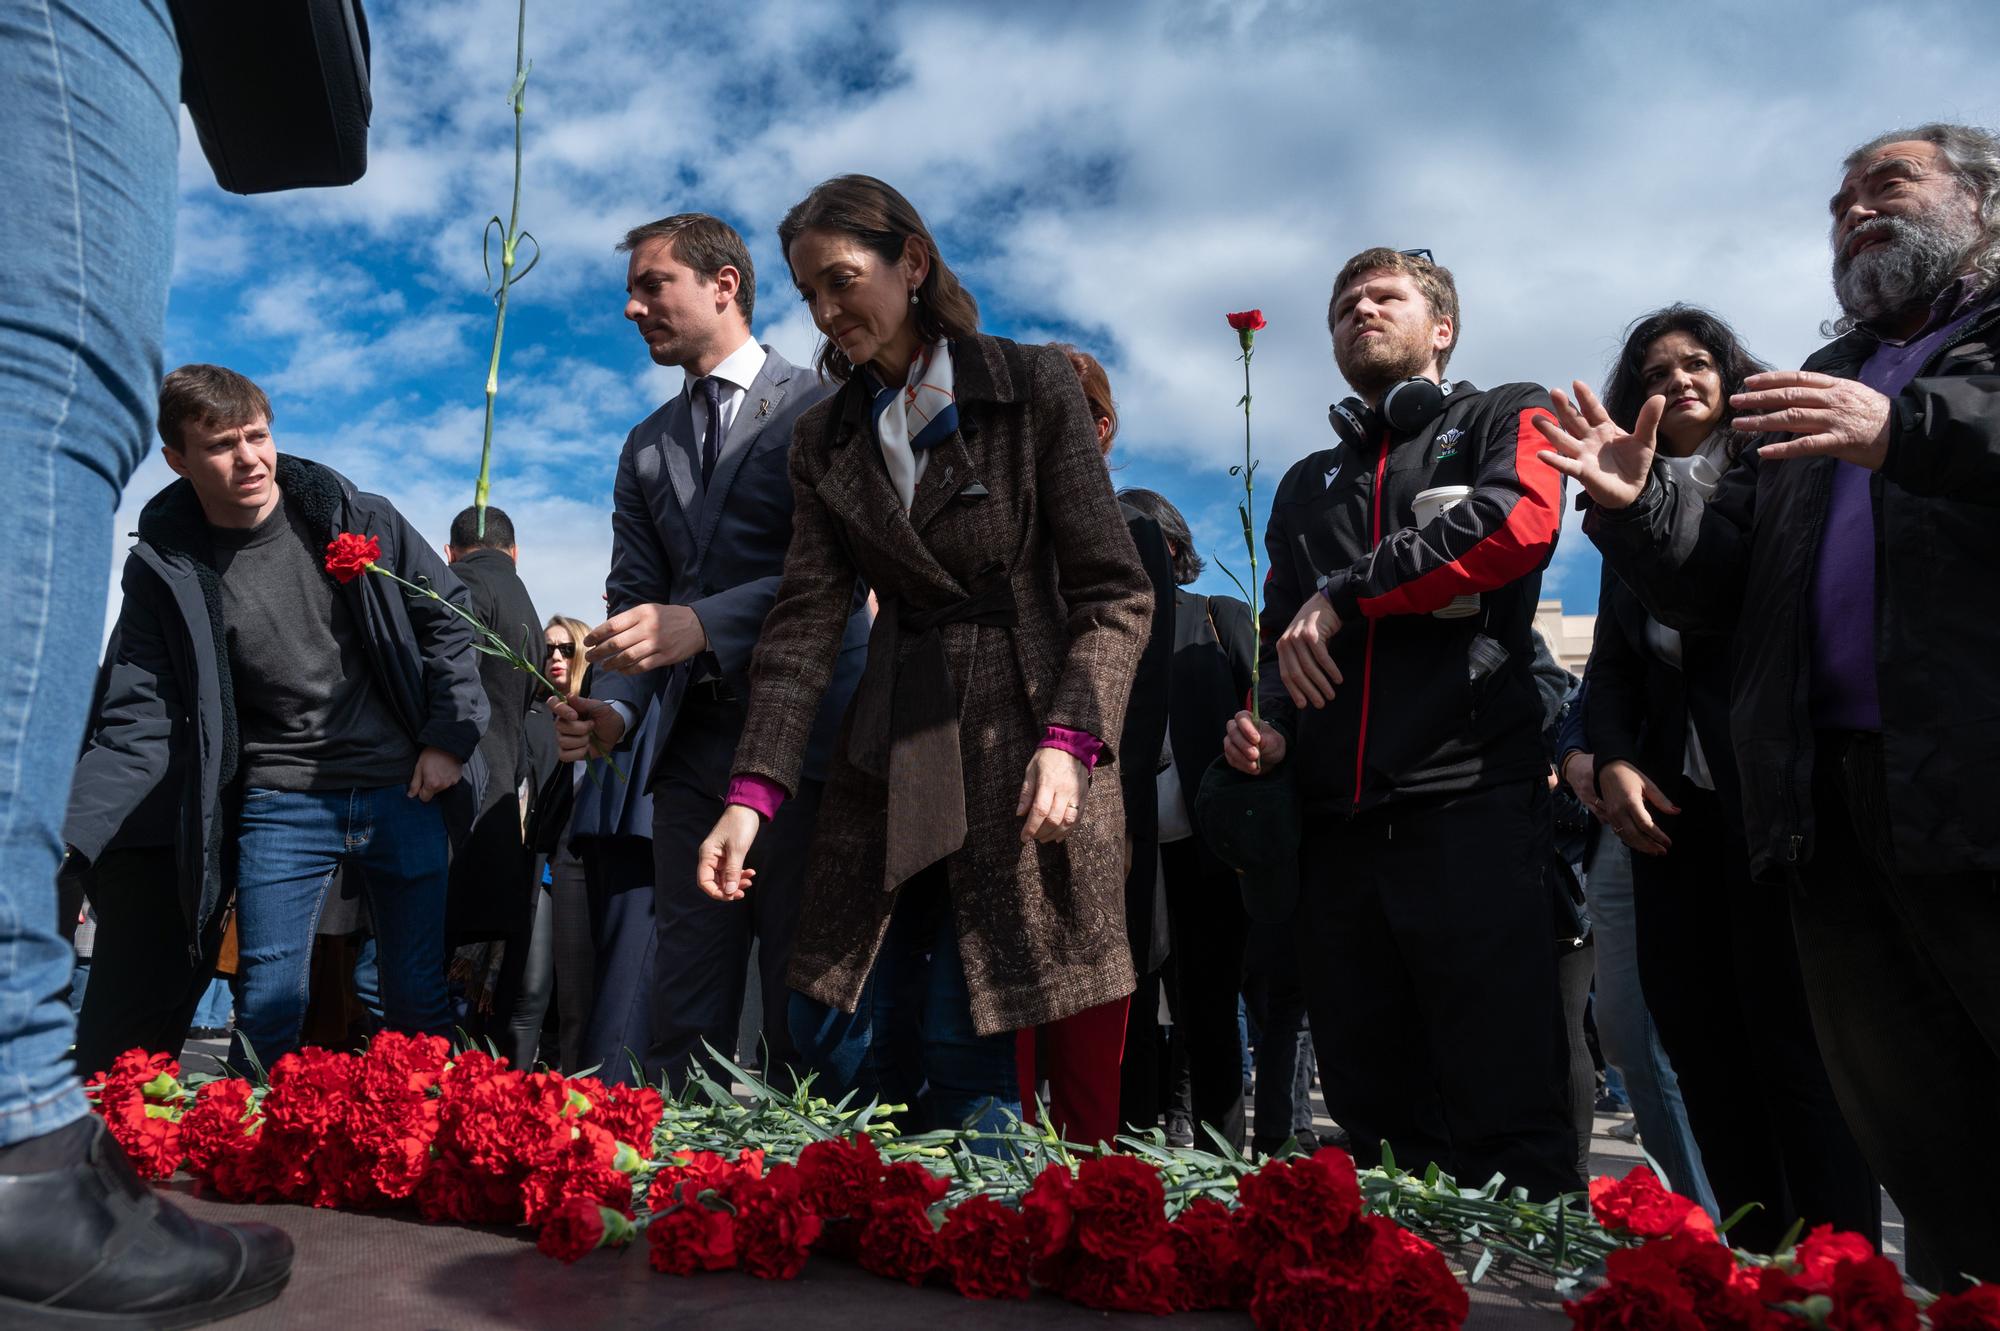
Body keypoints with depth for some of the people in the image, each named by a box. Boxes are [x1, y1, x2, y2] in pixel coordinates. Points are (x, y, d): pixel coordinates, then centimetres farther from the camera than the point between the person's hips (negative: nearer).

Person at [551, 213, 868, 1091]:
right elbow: (634, 596, 12)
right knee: (684, 1010, 8)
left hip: (803, 733, -5)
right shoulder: (646, 447, 20)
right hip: (694, 746, 6)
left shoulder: (821, 409, 0)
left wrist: (702, 624, -24)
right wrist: (616, 707, -6)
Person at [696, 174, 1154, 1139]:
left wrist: (1069, 740, -17)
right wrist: (753, 790, -9)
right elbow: (805, 622, 2)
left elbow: (1115, 592, -4)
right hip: (891, 752, 5)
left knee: (972, 1047, -2)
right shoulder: (826, 439, 11)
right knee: (830, 1039, 4)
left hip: (1025, 742, -4)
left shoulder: (1035, 388, -1)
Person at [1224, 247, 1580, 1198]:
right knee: (1374, 1119, 9)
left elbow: (1516, 523, -11)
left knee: (1506, 1118, -4)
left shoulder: (1504, 419, 12)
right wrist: (1268, 725, 4)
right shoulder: (1308, 484, 26)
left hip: (1470, 807, -5)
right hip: (1339, 824, 5)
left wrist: (1342, 597, -7)